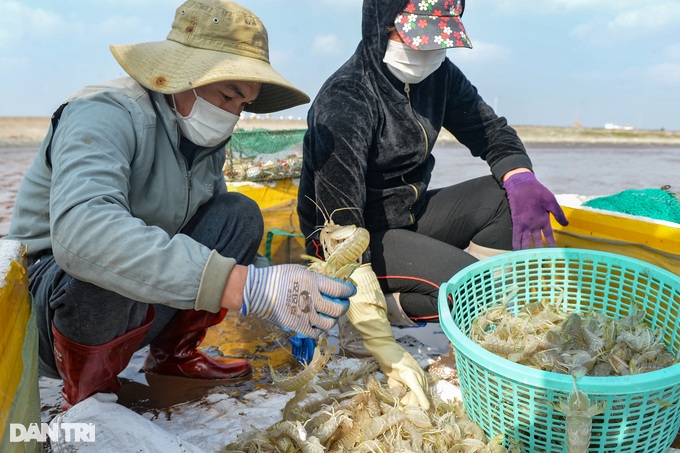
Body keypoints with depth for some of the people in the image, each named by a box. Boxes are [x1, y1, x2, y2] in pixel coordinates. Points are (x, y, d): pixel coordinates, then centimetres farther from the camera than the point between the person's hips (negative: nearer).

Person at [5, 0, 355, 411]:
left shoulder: (207, 143, 0)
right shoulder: (107, 114, -23)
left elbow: (222, 252, 6)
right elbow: (79, 234, -43)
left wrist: (295, 309, -8)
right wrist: (244, 286, -50)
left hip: (140, 312, 6)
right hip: (48, 304, -6)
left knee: (240, 215, -8)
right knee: (108, 264, -38)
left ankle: (174, 354, 6)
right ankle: (86, 389, -6)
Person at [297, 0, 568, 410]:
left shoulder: (438, 74, -2)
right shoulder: (345, 100, -25)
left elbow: (492, 131, 8)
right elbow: (340, 225, -33)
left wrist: (522, 181, -18)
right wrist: (388, 352, -36)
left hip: (411, 215, 8)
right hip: (361, 235, -7)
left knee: (513, 197, -9)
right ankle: (361, 321, -7)